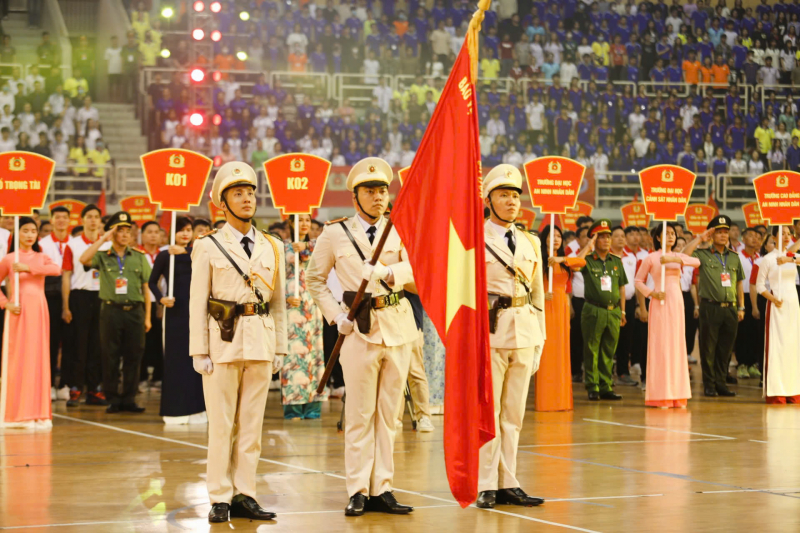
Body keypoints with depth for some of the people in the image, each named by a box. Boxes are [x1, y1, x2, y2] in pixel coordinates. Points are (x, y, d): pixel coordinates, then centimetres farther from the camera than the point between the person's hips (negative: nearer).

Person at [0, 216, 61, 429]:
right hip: (18, 312, -2)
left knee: (38, 359, 2)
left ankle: (37, 413, 6)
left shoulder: (41, 257, 8)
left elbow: (56, 269, -13)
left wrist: (28, 268, -22)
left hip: (38, 311, 2)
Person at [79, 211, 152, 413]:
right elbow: (84, 259, -14)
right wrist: (103, 239, -9)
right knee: (111, 356, 1)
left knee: (133, 356, 2)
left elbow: (145, 288, 11)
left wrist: (147, 316, 6)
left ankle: (128, 399, 9)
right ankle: (112, 399, 7)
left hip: (135, 311, 1)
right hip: (111, 311, -1)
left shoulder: (139, 258, 11)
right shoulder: (103, 257, 7)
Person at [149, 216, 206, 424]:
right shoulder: (164, 256, 2)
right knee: (174, 359, -1)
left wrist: (185, 252, -26)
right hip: (175, 311, -2)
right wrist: (161, 298, -6)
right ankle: (174, 410, 5)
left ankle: (195, 408, 7)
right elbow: (152, 282, 9)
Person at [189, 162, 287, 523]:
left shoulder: (271, 247, 11)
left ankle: (244, 495, 11)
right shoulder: (208, 246, 1)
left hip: (261, 343, 3)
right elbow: (197, 303, -1)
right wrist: (199, 352, -6)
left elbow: (279, 302, 13)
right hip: (223, 341, -3)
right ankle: (220, 499, 5)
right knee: (221, 424, -1)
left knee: (252, 423, 6)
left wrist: (278, 347, 7)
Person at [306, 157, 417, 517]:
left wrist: (388, 272, -23)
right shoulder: (335, 234, 2)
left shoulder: (399, 232, 7)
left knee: (388, 413, 6)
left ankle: (381, 489, 11)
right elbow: (314, 279, 11)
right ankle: (358, 492, 4)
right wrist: (336, 316, 0)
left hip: (398, 327, 3)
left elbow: (418, 278, -5)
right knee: (360, 415, -2)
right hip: (361, 329, -3)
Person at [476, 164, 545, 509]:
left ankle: (508, 484, 13)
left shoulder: (530, 243, 14)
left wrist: (539, 341, 13)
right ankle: (486, 487, 2)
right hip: (490, 333, -5)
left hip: (524, 334, 5)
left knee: (514, 414, 8)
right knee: (487, 412, -3)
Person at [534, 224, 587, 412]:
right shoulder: (540, 259, -2)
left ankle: (561, 398, 10)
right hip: (546, 305, -6)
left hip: (561, 306, 6)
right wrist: (541, 294, -25)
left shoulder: (564, 261, 15)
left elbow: (582, 261, -4)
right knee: (546, 351, -6)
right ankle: (545, 399, -3)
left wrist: (562, 259, -17)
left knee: (561, 351, 6)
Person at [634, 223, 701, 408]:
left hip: (677, 303, 4)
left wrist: (675, 259, -20)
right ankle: (660, 396, -2)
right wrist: (651, 293, -11)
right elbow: (639, 281, 3)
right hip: (660, 304, -4)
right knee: (660, 346, -5)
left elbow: (696, 262, -8)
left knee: (677, 346, 4)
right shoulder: (651, 258, 0)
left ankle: (677, 395, 9)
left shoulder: (678, 257, 11)